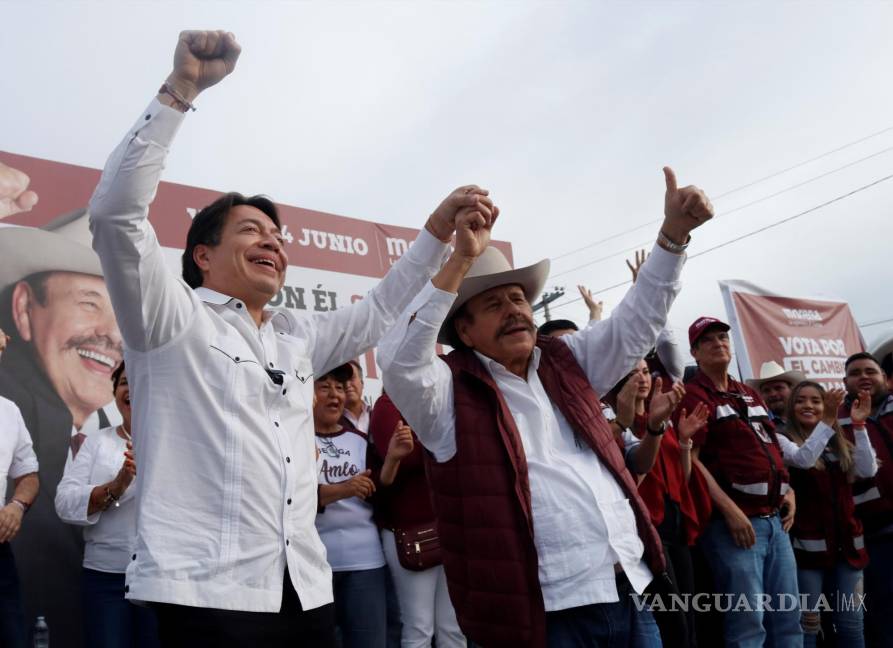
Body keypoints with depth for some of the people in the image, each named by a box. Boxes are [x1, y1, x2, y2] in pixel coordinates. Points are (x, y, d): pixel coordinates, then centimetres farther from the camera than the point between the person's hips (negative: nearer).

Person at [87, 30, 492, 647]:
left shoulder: (297, 337, 18)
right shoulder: (172, 317, 0)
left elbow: (379, 311, 25)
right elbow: (117, 211, -12)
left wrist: (439, 229, 16)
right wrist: (180, 89, -14)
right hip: (207, 592, -6)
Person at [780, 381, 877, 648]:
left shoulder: (839, 443, 15)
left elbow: (868, 470, -1)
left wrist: (859, 425, -8)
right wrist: (827, 419, -28)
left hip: (845, 541, 5)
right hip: (808, 543, -5)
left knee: (851, 624, 10)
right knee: (806, 624, 0)